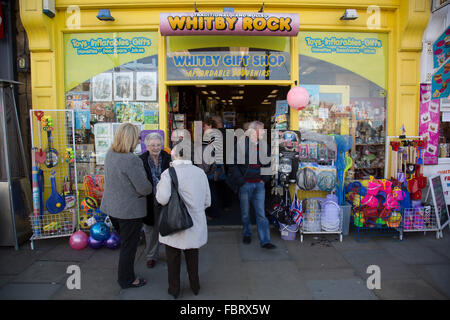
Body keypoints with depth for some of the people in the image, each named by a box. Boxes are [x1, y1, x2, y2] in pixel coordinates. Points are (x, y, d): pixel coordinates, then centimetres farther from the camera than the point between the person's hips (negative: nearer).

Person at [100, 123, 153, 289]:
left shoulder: (110, 153, -1)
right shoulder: (131, 160, -27)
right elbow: (144, 188, -24)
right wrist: (151, 187, -1)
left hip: (112, 207, 8)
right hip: (129, 210, -8)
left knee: (125, 242, 25)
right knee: (129, 245, 10)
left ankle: (125, 275, 41)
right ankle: (127, 280, 28)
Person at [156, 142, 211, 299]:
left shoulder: (169, 173, -15)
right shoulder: (200, 172, -2)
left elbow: (163, 199, -27)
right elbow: (207, 201, 3)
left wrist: (159, 187, -6)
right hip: (195, 224, 4)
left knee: (173, 259, 17)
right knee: (192, 257, 22)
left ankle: (174, 289, 32)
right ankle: (195, 286, 38)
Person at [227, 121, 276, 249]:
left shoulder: (264, 145, 5)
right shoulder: (240, 144, -9)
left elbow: (268, 164, 15)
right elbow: (233, 165, -7)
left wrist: (264, 179, 5)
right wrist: (241, 181, -11)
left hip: (259, 184, 3)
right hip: (245, 184, -2)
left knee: (261, 213, 2)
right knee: (245, 212, 12)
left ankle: (265, 241, 6)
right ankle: (247, 234, 33)